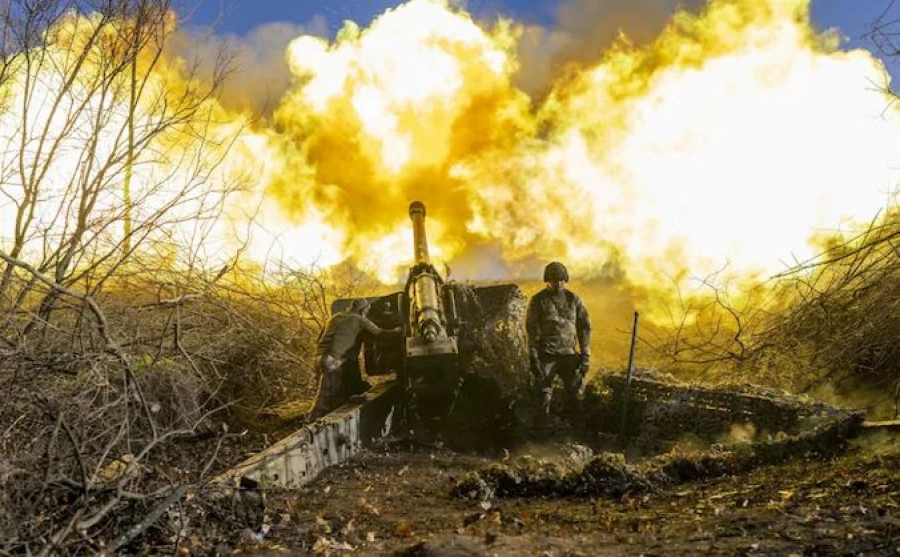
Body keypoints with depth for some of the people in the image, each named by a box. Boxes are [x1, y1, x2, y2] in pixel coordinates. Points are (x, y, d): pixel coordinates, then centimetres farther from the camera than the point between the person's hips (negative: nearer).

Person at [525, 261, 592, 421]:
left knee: (574, 396, 4)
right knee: (544, 397, -2)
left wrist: (585, 356, 1)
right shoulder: (538, 301, -1)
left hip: (570, 355, 3)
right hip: (546, 356, -2)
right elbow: (532, 331, -3)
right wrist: (534, 359, -10)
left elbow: (584, 328, 7)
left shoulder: (574, 299, 6)